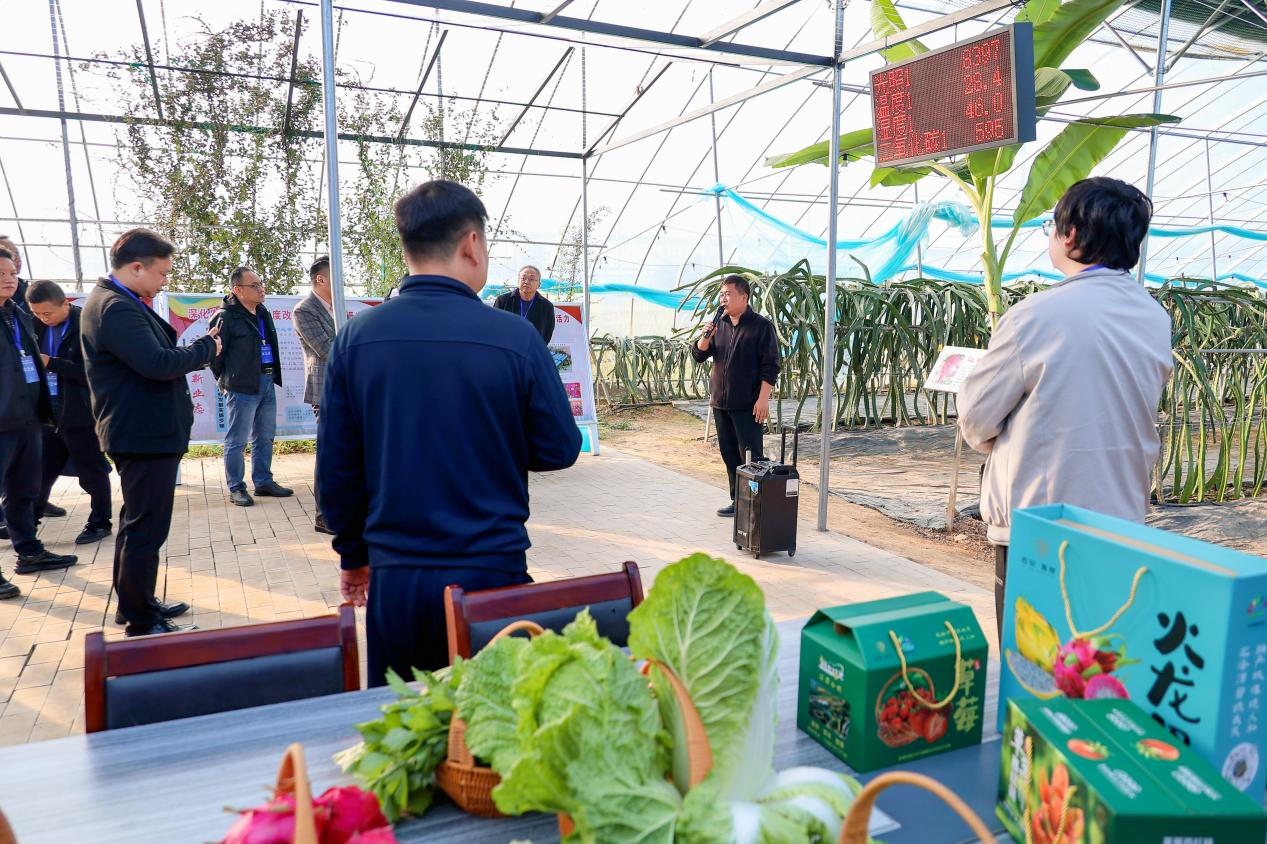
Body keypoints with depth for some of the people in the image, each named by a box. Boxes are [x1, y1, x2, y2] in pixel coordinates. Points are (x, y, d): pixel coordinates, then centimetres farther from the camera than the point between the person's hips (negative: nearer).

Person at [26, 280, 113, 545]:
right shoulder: (38, 325, 6)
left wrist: (51, 363, -23)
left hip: (80, 412, -6)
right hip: (48, 411, 6)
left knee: (92, 472, 6)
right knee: (41, 471, 15)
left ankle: (100, 523, 20)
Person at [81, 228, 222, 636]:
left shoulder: (117, 302, 13)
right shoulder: (116, 307, -20)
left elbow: (154, 356, 14)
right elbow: (157, 363, -29)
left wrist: (198, 347, 1)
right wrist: (206, 348, -14)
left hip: (142, 431, 11)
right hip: (146, 434, -11)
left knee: (137, 523, 21)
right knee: (146, 529, -2)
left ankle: (136, 603, 35)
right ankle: (142, 622, 9)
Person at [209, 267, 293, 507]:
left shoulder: (264, 313, 11)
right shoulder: (226, 317, -12)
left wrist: (272, 375, 16)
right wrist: (227, 380, 0)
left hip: (267, 383, 8)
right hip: (242, 388, -8)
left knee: (265, 437, 15)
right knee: (237, 440, 1)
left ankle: (263, 482, 26)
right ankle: (236, 488, 11)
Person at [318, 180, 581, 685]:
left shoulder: (356, 337, -4)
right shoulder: (515, 337, -12)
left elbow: (336, 464, 1)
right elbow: (560, 450, -4)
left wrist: (353, 554, 15)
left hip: (393, 577, 3)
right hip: (490, 570, -2)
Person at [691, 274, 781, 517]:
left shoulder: (761, 326, -6)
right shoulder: (719, 323, 11)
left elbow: (770, 365, -10)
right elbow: (698, 355, 11)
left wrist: (763, 399, -17)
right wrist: (705, 338, -9)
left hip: (748, 405, -6)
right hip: (720, 402, 6)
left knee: (751, 456, -5)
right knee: (729, 455, 11)